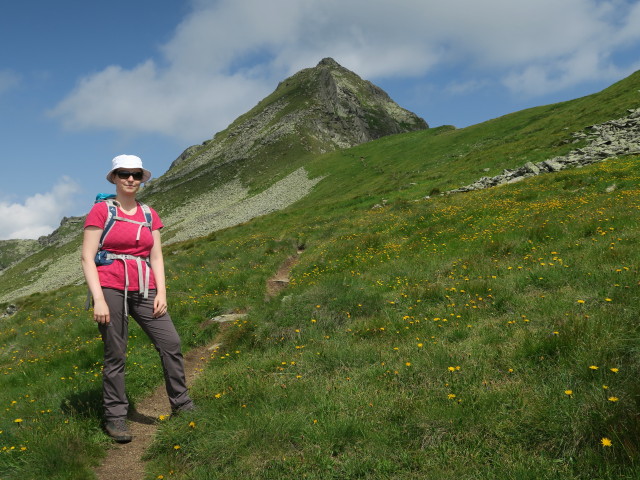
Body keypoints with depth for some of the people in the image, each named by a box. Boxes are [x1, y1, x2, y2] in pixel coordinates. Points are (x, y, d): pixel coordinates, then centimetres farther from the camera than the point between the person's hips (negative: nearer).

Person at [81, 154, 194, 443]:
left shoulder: (149, 215, 13)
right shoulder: (101, 210, 0)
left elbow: (156, 257, 12)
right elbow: (87, 257, -4)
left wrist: (161, 293, 0)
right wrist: (98, 299, -12)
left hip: (143, 290, 4)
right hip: (110, 288, -4)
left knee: (171, 343, -3)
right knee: (115, 354, 0)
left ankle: (182, 405, 12)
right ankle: (115, 418, 14)